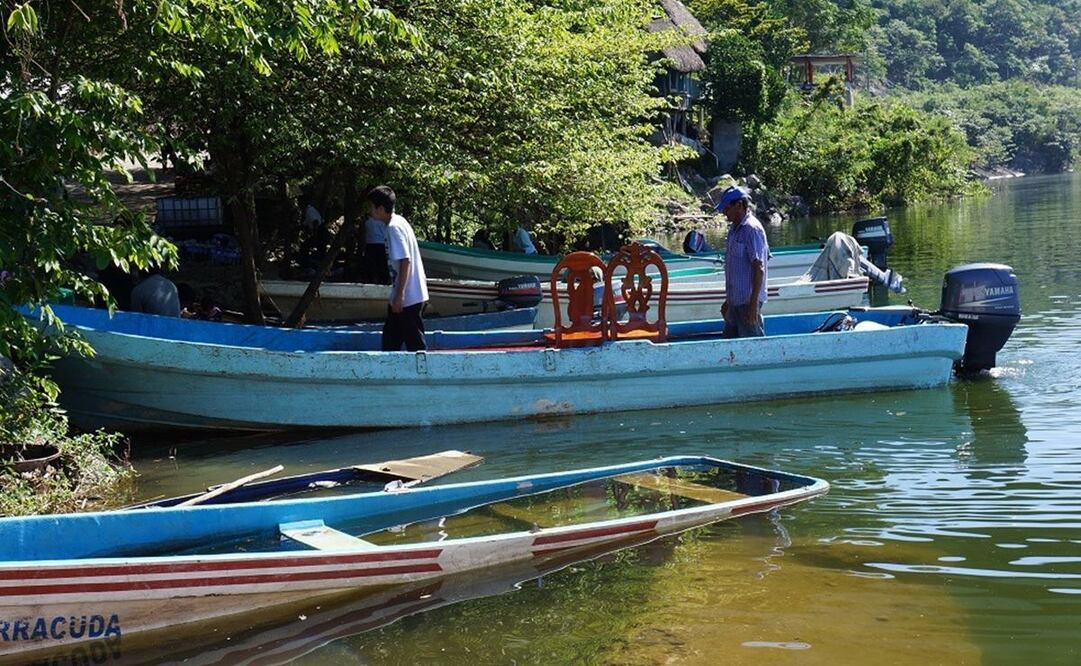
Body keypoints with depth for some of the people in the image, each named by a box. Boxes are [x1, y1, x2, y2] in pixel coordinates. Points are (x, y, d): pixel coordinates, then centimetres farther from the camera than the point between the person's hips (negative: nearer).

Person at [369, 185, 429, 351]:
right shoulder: (398, 222, 12)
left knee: (415, 344, -4)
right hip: (412, 294, 10)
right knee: (390, 340, 15)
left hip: (407, 297, -10)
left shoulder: (394, 227, -16)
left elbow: (405, 261, -23)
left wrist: (399, 295, -22)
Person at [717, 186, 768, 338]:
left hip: (748, 301, -10)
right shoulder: (734, 228, 15)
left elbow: (759, 269, -19)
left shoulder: (752, 229, -14)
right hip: (735, 300, 10)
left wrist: (754, 304, -22)